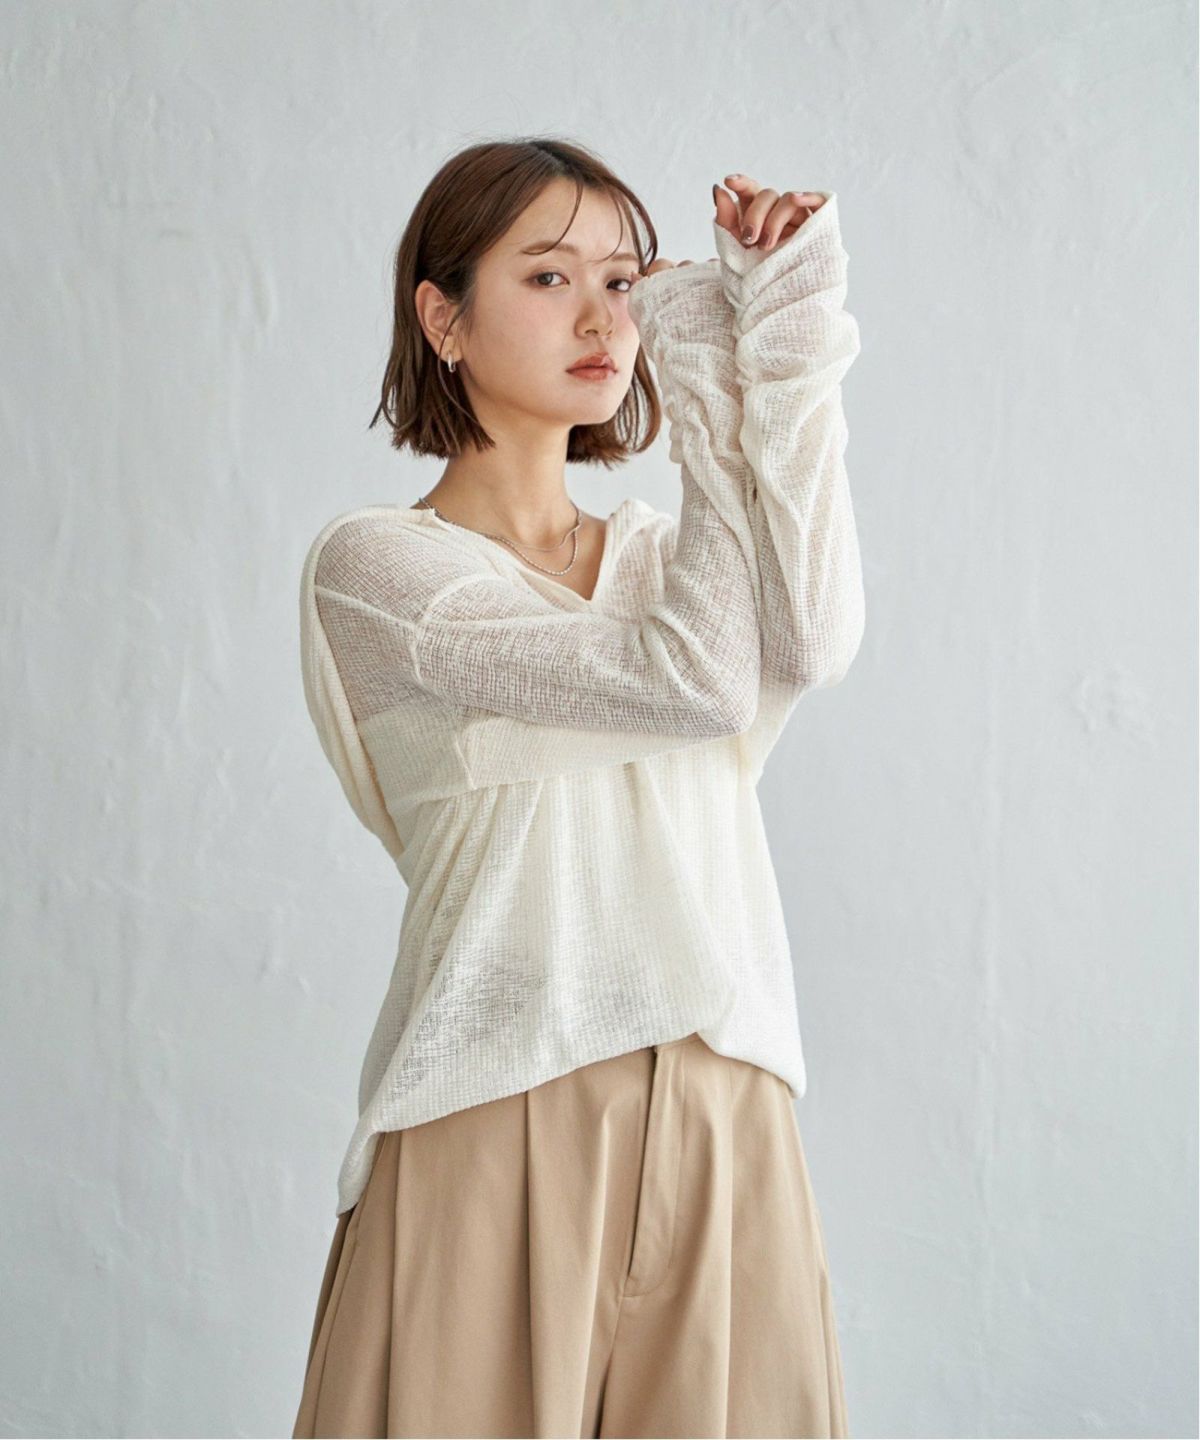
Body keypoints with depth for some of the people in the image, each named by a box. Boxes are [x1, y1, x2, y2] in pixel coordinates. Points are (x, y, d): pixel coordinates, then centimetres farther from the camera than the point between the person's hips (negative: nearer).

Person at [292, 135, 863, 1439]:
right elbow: (697, 679, -12)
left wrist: (789, 340, -5)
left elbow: (811, 646, -7)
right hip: (495, 1122, -5)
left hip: (721, 1126, 5)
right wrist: (715, 411, -2)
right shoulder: (375, 563, -1)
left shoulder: (660, 550, 18)